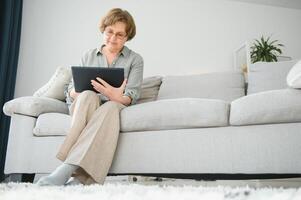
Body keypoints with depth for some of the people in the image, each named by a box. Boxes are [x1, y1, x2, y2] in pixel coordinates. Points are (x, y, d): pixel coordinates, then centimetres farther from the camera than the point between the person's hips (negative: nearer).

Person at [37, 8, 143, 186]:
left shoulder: (135, 60, 9)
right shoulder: (89, 56, 16)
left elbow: (131, 97, -5)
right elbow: (71, 90, 10)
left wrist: (117, 96, -30)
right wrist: (79, 92, -17)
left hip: (116, 106, -1)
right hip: (85, 106, 2)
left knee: (111, 106, -37)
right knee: (88, 96, -34)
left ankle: (67, 169, -48)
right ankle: (82, 175, -44)